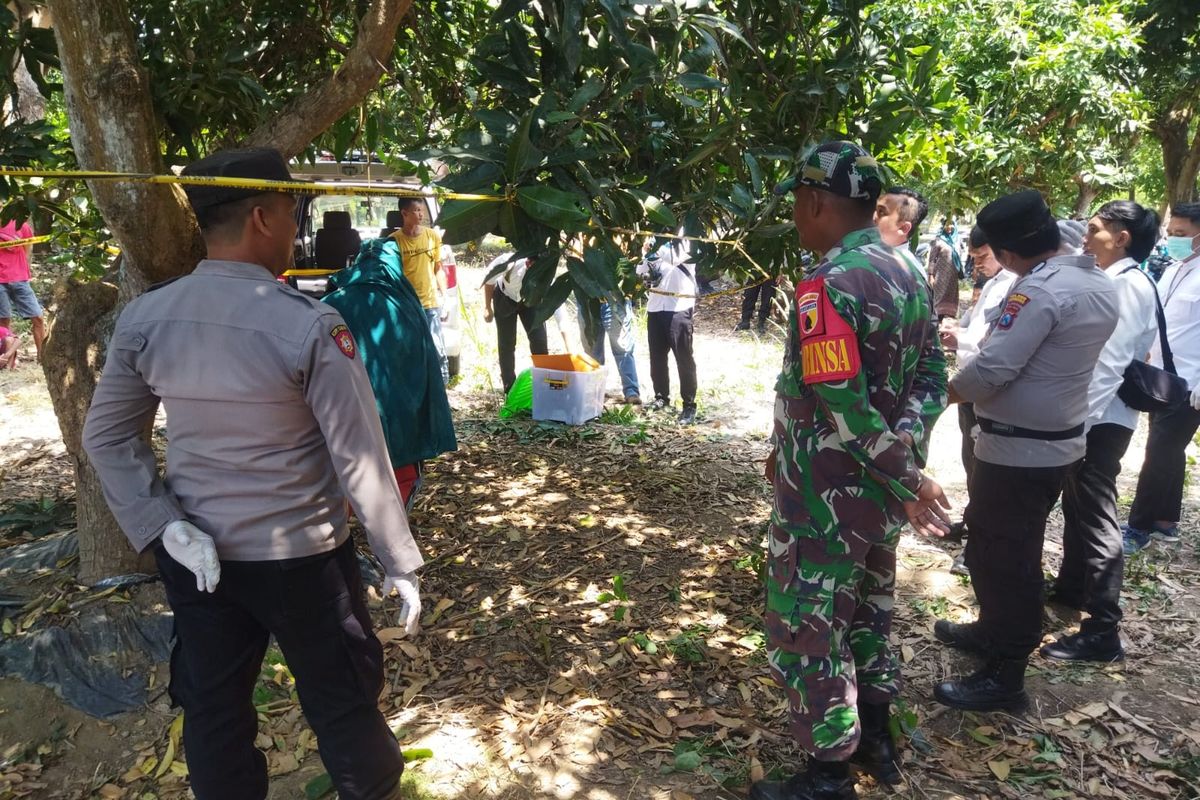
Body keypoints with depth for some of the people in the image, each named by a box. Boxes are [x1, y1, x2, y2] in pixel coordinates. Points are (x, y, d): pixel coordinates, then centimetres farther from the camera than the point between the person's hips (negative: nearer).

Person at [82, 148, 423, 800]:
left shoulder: (144, 318, -4)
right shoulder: (309, 327, -20)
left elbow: (106, 437, 1)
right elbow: (360, 460, -18)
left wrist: (165, 527, -4)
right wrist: (401, 563, -10)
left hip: (196, 556, 5)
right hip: (301, 556, -5)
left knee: (213, 710, 20)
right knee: (342, 702, 14)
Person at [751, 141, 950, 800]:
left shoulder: (827, 283, -23)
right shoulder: (906, 273, 5)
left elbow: (844, 404, -28)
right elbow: (930, 379, 8)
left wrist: (908, 479, -18)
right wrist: (907, 462, 3)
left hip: (827, 499, -9)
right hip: (880, 494, 9)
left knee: (809, 632, 7)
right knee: (868, 611, 24)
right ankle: (876, 740, 42)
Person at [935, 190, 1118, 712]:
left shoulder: (1040, 289, -23)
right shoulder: (1100, 284, 6)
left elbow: (990, 371, -28)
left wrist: (942, 392, -10)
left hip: (1018, 448, -9)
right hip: (1059, 440, 9)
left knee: (998, 555, 2)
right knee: (1014, 551, 23)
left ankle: (1005, 676, 13)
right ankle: (993, 632, 40)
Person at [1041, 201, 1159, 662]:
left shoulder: (1129, 284, -15)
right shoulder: (1110, 281, 13)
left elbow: (1110, 362, -21)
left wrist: (1082, 420, -22)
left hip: (1102, 419, -10)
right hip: (1090, 414, 10)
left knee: (1096, 518, -6)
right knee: (1077, 505, 21)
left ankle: (1103, 632, 0)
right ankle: (1071, 586, 38)